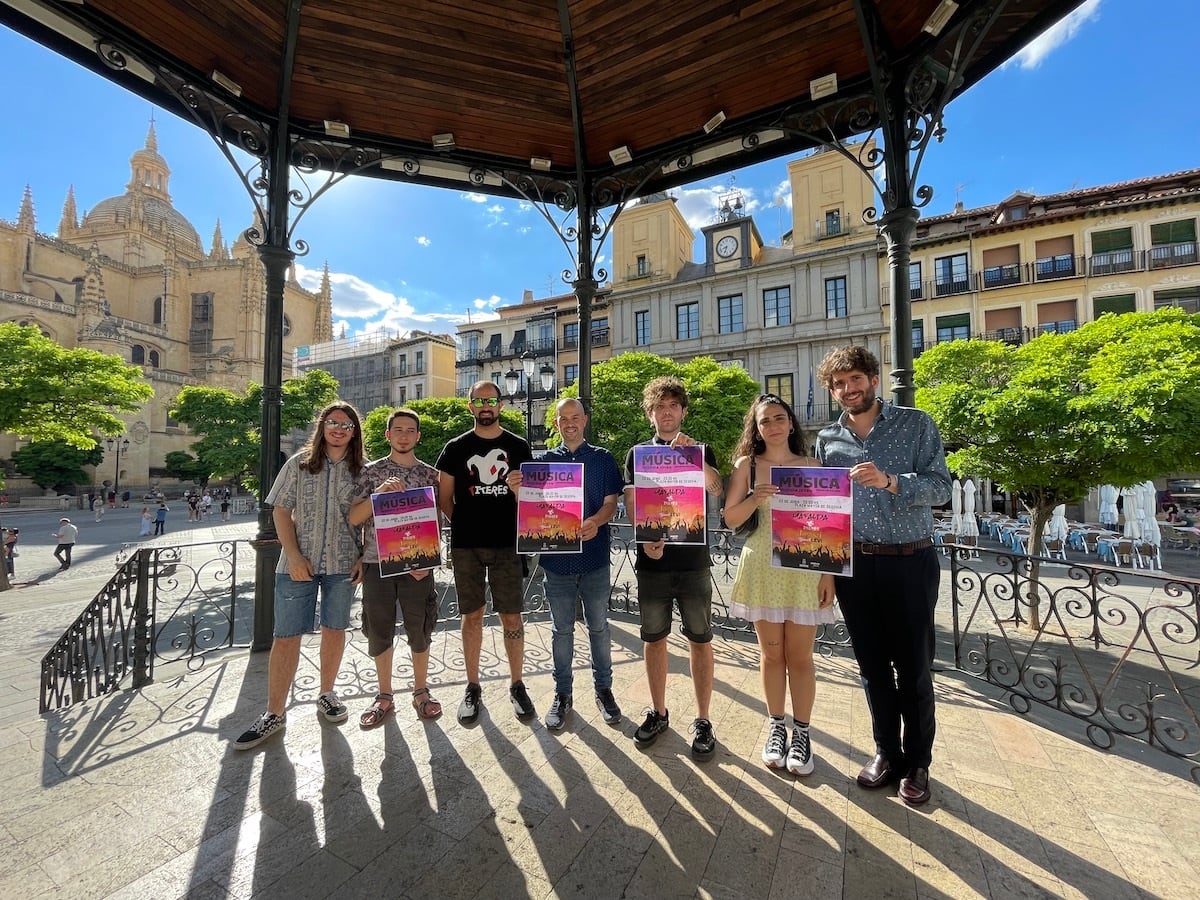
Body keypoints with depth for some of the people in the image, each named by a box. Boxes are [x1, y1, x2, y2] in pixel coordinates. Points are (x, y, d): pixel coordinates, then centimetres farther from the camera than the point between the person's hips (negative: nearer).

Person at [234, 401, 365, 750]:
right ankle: (274, 713, 17)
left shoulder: (361, 470, 4)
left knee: (334, 629, 11)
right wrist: (294, 556, -9)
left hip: (342, 563, 1)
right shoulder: (299, 463, 3)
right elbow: (281, 511, 1)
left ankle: (326, 695, 29)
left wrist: (365, 558, -4)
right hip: (299, 563, -1)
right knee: (286, 636, 3)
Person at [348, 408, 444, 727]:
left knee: (419, 631, 8)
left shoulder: (430, 474, 4)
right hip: (376, 563, 1)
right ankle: (385, 696, 30)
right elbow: (353, 518, -2)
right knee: (379, 632, 10)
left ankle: (421, 692, 28)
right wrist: (379, 492, -19)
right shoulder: (370, 471, 4)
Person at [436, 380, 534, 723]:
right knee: (472, 615, 10)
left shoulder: (518, 446, 6)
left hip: (507, 544, 0)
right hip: (466, 545, 1)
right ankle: (473, 688, 25)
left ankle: (517, 686, 22)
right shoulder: (456, 447, 6)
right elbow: (444, 498, 8)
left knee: (512, 616, 5)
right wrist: (464, 524, 1)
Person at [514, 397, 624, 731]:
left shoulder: (602, 458, 2)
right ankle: (563, 693, 30)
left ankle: (603, 689, 32)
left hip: (594, 557, -1)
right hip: (557, 557, 1)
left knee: (598, 627, 13)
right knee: (562, 629, 13)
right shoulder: (546, 460, 6)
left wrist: (595, 522, -24)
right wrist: (517, 488, -16)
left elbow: (611, 503, -3)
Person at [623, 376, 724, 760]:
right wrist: (646, 537, -15)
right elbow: (630, 500, 1)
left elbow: (716, 490, -10)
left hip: (693, 559, -1)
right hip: (652, 558, 1)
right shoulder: (638, 453, 9)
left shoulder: (701, 450, 7)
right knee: (653, 638, 11)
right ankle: (658, 713, 28)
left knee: (700, 640, 5)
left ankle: (702, 720, 21)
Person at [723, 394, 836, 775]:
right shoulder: (747, 464, 2)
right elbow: (730, 519, 1)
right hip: (762, 568, 0)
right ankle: (776, 728, 28)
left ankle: (801, 733, 25)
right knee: (771, 654, 10)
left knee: (799, 656, 7)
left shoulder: (811, 465, 3)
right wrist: (754, 498, -17)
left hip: (803, 569, 0)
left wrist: (829, 574, -2)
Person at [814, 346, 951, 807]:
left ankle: (917, 763, 29)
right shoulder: (827, 440, 7)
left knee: (913, 667, 8)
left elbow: (941, 486, -9)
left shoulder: (916, 424, -1)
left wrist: (889, 481, -28)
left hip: (910, 561, -2)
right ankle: (886, 752, 32)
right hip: (853, 565, 3)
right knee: (872, 665, 13)